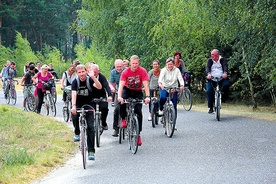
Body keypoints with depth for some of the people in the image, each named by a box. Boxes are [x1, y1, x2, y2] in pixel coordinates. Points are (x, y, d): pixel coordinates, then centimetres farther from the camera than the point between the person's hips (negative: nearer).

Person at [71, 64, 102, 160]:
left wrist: (93, 77, -43)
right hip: (78, 104, 1)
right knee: (74, 116, -30)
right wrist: (73, 106, -41)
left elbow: (99, 87, -29)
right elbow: (74, 94, -26)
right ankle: (77, 133, 3)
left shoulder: (89, 79, -12)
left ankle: (91, 151, -9)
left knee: (90, 127, -11)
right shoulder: (75, 81, -12)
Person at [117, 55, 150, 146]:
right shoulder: (125, 72, -20)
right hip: (127, 90, 0)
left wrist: (147, 97, -41)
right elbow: (121, 85, -28)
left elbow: (145, 85, -26)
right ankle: (123, 119, -5)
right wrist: (119, 96, -44)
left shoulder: (142, 71, -21)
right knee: (122, 102, -32)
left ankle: (138, 134, -3)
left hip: (137, 92, 0)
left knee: (138, 112, -11)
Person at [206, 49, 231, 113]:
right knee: (209, 91, -18)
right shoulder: (210, 60, 9)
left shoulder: (222, 60, 6)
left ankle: (223, 97, -2)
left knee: (226, 84, -30)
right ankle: (211, 108, -9)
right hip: (211, 79, 1)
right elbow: (207, 67, -8)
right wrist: (208, 73, -31)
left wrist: (225, 73, -34)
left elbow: (225, 66, -11)